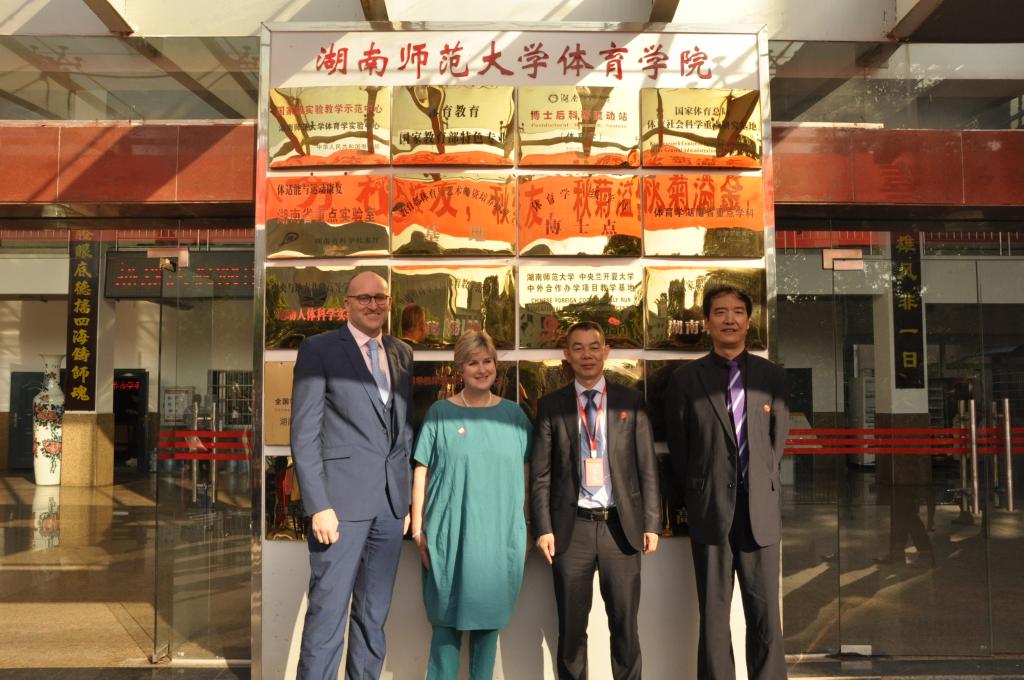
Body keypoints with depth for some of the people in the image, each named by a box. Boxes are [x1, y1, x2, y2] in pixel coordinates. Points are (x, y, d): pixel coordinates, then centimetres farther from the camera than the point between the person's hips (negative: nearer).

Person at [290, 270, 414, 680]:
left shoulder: (402, 354, 13)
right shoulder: (319, 349, -3)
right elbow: (304, 434, -7)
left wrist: (406, 497, 10)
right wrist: (318, 506, -14)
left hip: (390, 503, 5)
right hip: (342, 500, -5)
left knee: (374, 614, 14)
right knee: (328, 612, -1)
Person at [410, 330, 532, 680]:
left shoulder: (513, 414, 7)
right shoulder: (440, 412, 1)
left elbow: (524, 474, 9)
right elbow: (421, 472, -1)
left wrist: (525, 529, 7)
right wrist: (418, 530, -5)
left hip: (500, 536, 2)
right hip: (450, 535, -2)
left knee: (489, 616, 11)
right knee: (447, 617, 5)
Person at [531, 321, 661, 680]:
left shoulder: (631, 401, 6)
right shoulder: (551, 405, 4)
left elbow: (647, 467, 5)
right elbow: (540, 473, 2)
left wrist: (651, 523, -1)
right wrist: (543, 528, -5)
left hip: (621, 526, 1)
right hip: (571, 528, 0)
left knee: (625, 625, 9)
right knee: (571, 627, 9)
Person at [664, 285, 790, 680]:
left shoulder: (772, 376, 7)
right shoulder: (685, 380, 1)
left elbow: (778, 441, 12)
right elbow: (679, 451, 7)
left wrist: (762, 492, 10)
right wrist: (696, 503, 9)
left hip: (760, 511, 2)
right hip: (710, 512, -1)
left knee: (766, 616, 4)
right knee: (714, 617, 5)